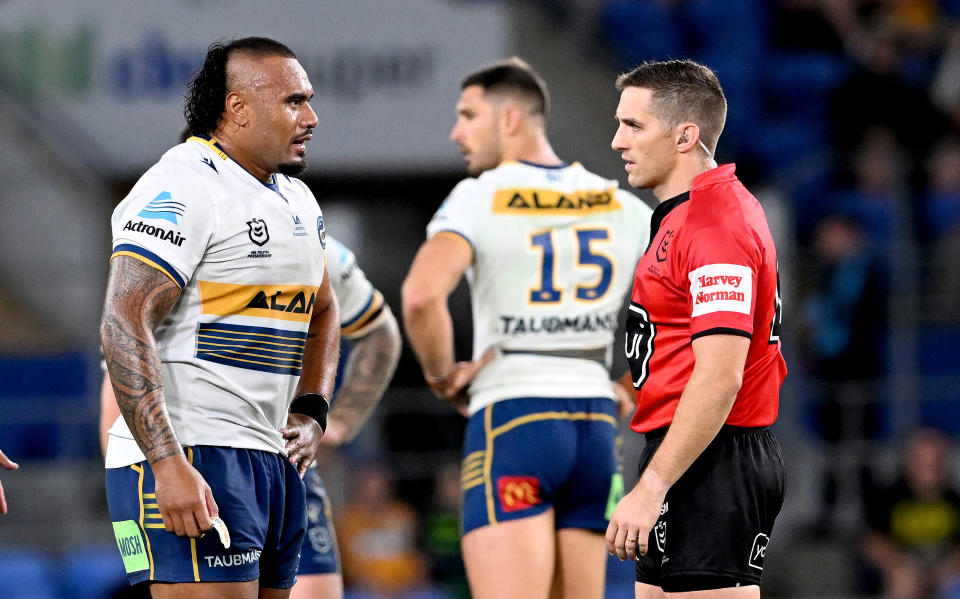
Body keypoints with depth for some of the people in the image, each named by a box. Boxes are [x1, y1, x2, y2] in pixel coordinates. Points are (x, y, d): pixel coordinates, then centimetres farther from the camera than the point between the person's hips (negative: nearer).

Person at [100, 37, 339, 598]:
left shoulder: (298, 200, 18)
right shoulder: (184, 189, -12)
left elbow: (324, 312, 34)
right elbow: (124, 325, -20)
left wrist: (312, 413, 16)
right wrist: (168, 464, -27)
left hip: (276, 463, 9)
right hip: (190, 457, -9)